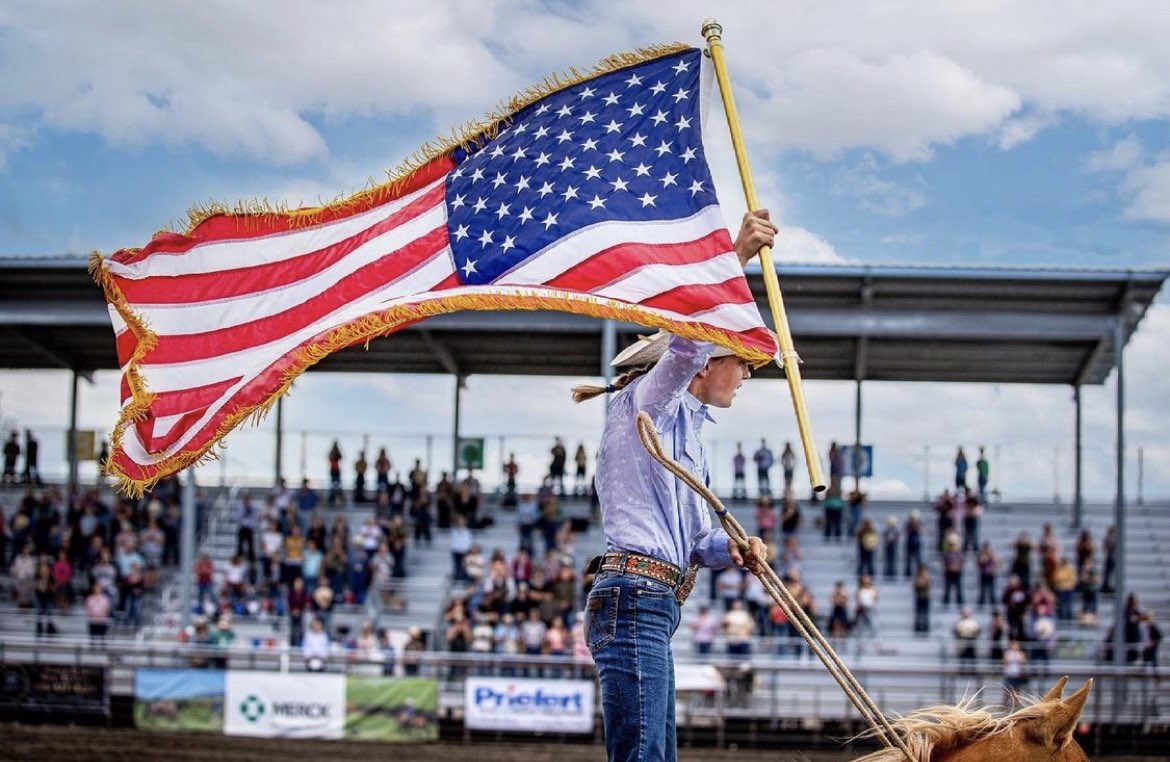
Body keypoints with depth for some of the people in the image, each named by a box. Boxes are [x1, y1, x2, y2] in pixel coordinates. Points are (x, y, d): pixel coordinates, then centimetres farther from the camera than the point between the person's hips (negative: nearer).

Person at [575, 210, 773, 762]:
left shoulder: (686, 431, 25)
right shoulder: (646, 402, -1)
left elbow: (696, 539, 24)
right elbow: (687, 341, -23)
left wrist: (731, 548, 1)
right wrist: (735, 259, -32)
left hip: (651, 608, 10)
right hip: (634, 599, -10)